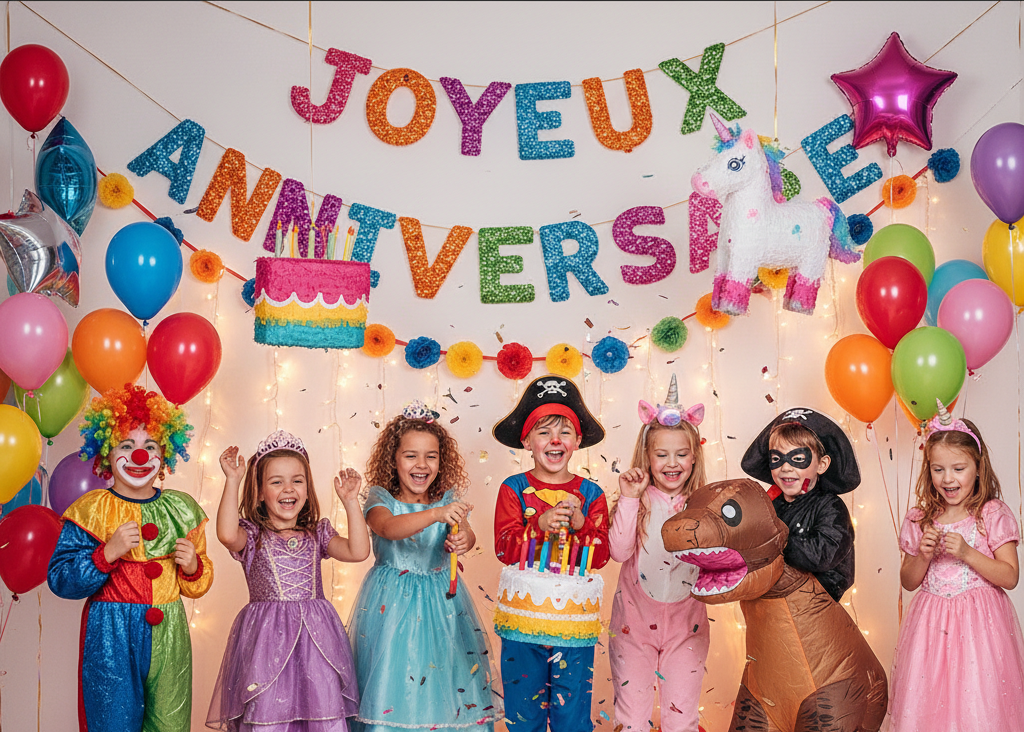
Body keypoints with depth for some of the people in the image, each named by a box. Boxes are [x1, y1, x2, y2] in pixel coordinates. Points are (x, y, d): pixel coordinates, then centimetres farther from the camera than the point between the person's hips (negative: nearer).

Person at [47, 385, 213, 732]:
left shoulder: (181, 508, 8)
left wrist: (193, 566, -6)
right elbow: (60, 580, -8)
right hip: (111, 638, -3)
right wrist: (108, 553, -19)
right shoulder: (92, 510, -3)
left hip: (168, 636, 3)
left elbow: (198, 585, 16)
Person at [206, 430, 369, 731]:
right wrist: (232, 481, -17)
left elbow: (358, 551, -1)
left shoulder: (317, 534, 12)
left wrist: (351, 502, -3)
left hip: (315, 637, 3)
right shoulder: (251, 535, 3)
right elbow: (227, 534, -20)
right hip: (267, 637, -3)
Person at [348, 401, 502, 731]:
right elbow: (389, 527, -29)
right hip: (392, 602, -2)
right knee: (393, 676, -3)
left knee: (444, 682, 2)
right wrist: (435, 514, -44)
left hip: (441, 602, 2)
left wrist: (463, 540, -40)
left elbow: (466, 534, -14)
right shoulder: (380, 499, -7)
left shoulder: (448, 499, 2)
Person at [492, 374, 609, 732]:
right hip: (523, 617, 0)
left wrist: (580, 524, -16)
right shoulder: (514, 488, 2)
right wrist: (541, 524, -21)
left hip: (575, 620, 1)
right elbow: (504, 548, -7)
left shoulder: (591, 494, 5)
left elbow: (600, 556, 0)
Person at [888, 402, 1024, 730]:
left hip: (979, 624, -3)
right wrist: (923, 556, -10)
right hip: (931, 625, 3)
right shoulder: (919, 519, 5)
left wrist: (966, 553, -18)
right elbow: (908, 582, 9)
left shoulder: (993, 514, -4)